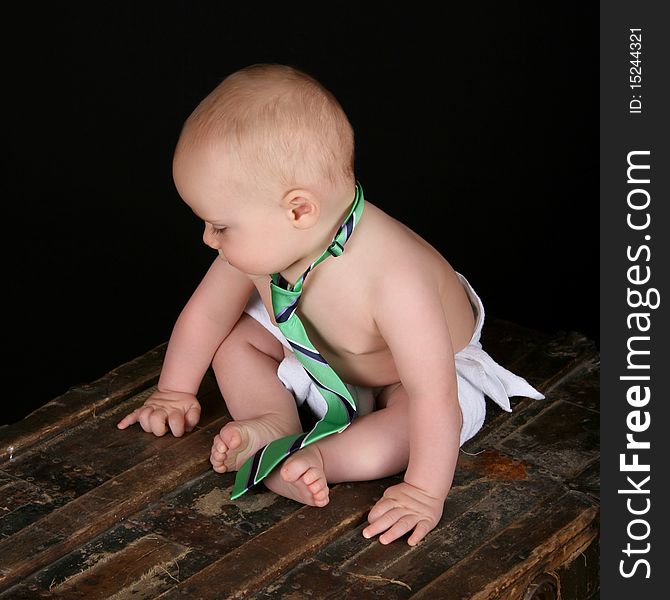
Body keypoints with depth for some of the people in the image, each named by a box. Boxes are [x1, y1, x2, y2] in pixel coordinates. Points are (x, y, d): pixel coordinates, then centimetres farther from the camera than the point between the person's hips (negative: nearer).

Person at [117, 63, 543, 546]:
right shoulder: (261, 244, -27)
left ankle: (316, 458, -34)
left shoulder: (393, 279, -47)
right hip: (313, 348, 5)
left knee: (452, 409, -33)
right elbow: (207, 312, -9)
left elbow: (434, 393, -45)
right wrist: (174, 393, 2)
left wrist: (425, 493, -43)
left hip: (419, 368, -5)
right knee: (234, 341, -8)